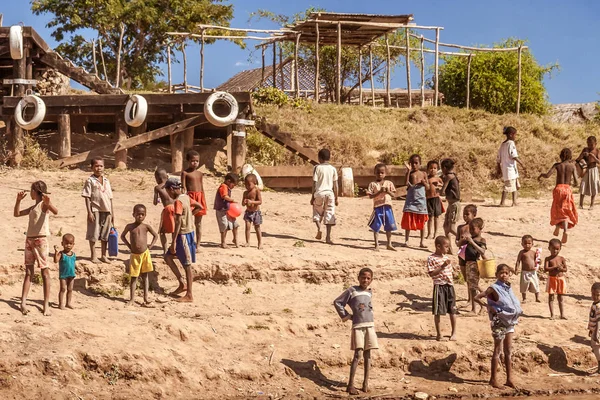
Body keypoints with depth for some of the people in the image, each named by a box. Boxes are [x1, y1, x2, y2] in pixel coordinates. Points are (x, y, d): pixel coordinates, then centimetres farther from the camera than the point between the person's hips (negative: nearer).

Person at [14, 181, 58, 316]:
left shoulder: (44, 204, -7)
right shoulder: (33, 207, 18)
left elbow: (55, 212, -26)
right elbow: (17, 214, 25)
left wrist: (48, 202, -45)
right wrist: (19, 200, 13)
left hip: (40, 240, -8)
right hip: (29, 240, 8)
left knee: (45, 272, -4)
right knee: (28, 272, 5)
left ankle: (46, 304, -5)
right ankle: (23, 302, 2)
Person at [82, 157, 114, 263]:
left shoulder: (106, 181, 10)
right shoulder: (90, 181, -4)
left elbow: (110, 198, 13)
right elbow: (87, 197, -7)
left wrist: (112, 212, 11)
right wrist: (89, 212, -13)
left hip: (106, 211, 5)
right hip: (95, 211, -5)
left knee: (105, 234, 11)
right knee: (93, 234, 2)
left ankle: (103, 255, 22)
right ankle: (93, 256, 11)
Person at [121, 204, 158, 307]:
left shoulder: (146, 226, -2)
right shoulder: (130, 226, -2)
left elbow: (155, 235, 11)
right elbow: (122, 236, 13)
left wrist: (151, 245, 1)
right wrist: (129, 246, 4)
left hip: (145, 254, 0)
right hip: (134, 255, 0)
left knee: (144, 276, 8)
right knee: (133, 277, 3)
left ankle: (146, 298, 12)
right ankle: (131, 299, 9)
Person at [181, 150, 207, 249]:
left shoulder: (200, 173, 13)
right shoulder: (185, 173, -2)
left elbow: (202, 188, 15)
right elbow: (183, 187, -8)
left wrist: (204, 201, 12)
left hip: (199, 197, 5)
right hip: (190, 197, -5)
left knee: (198, 223, 9)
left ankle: (198, 245, 14)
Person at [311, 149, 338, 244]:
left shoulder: (317, 168, -4)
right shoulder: (333, 169, 4)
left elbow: (314, 183, -4)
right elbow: (335, 185, 4)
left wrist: (312, 196, 2)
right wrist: (336, 198, 12)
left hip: (319, 193, -2)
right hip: (330, 193, 2)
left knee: (317, 213, 17)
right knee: (329, 215, 4)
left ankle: (319, 228, -9)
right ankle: (328, 237, -1)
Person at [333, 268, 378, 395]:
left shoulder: (370, 292, 13)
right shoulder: (352, 290, -2)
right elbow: (337, 302, 0)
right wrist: (346, 316, -1)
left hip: (370, 325, 5)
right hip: (358, 326, -5)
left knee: (367, 354, 6)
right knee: (358, 354, -11)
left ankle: (365, 383, 12)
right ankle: (350, 385, -10)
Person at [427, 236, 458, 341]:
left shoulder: (446, 257, 11)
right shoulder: (431, 259, -10)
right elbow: (431, 273, -17)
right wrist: (442, 266, -22)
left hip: (449, 285, 5)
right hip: (439, 286, -5)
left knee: (452, 310, 7)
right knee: (438, 311, 2)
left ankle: (454, 332, 18)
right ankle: (439, 333, 14)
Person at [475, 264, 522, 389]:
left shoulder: (508, 288, 8)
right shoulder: (493, 288, -12)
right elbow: (476, 298, -16)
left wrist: (517, 313, 9)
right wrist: (488, 307, -19)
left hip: (510, 322, 7)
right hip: (499, 323, -7)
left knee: (508, 351, 9)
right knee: (498, 351, -2)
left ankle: (509, 378, 15)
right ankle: (493, 379, 5)